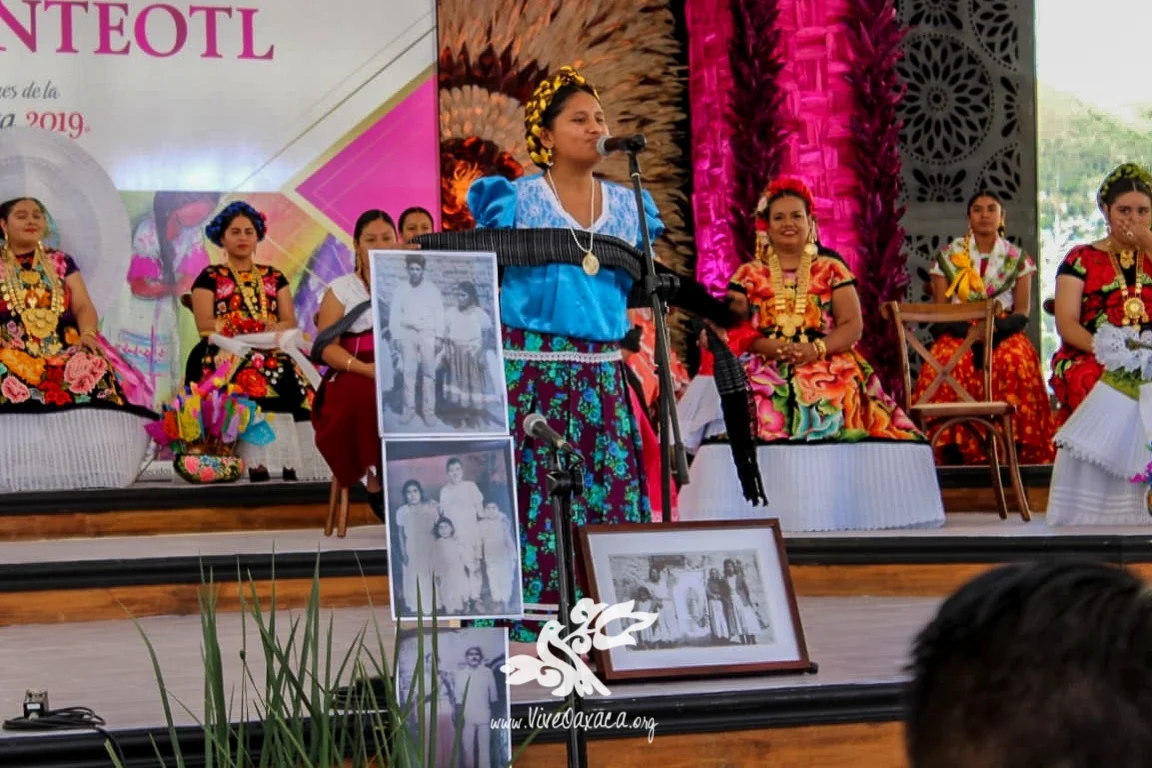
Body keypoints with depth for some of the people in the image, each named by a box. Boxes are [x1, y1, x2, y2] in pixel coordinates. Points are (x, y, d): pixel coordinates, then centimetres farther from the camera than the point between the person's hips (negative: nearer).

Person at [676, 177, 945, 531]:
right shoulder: (749, 275, 14)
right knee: (749, 417, -31)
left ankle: (833, 512, -27)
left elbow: (852, 326, 4)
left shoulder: (832, 269, 13)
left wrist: (816, 348, -14)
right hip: (765, 370, 0)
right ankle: (760, 511, -31)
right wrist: (769, 346, -15)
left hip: (827, 366, 0)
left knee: (839, 408, -31)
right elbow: (732, 329, 4)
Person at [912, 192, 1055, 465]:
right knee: (949, 362, -35)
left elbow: (1022, 311, 4)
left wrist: (997, 328, -16)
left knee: (1015, 361, -35)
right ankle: (953, 447, -31)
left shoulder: (1018, 259, 12)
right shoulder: (949, 256, 12)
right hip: (958, 333, 0)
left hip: (1003, 333, 0)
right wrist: (968, 329, -14)